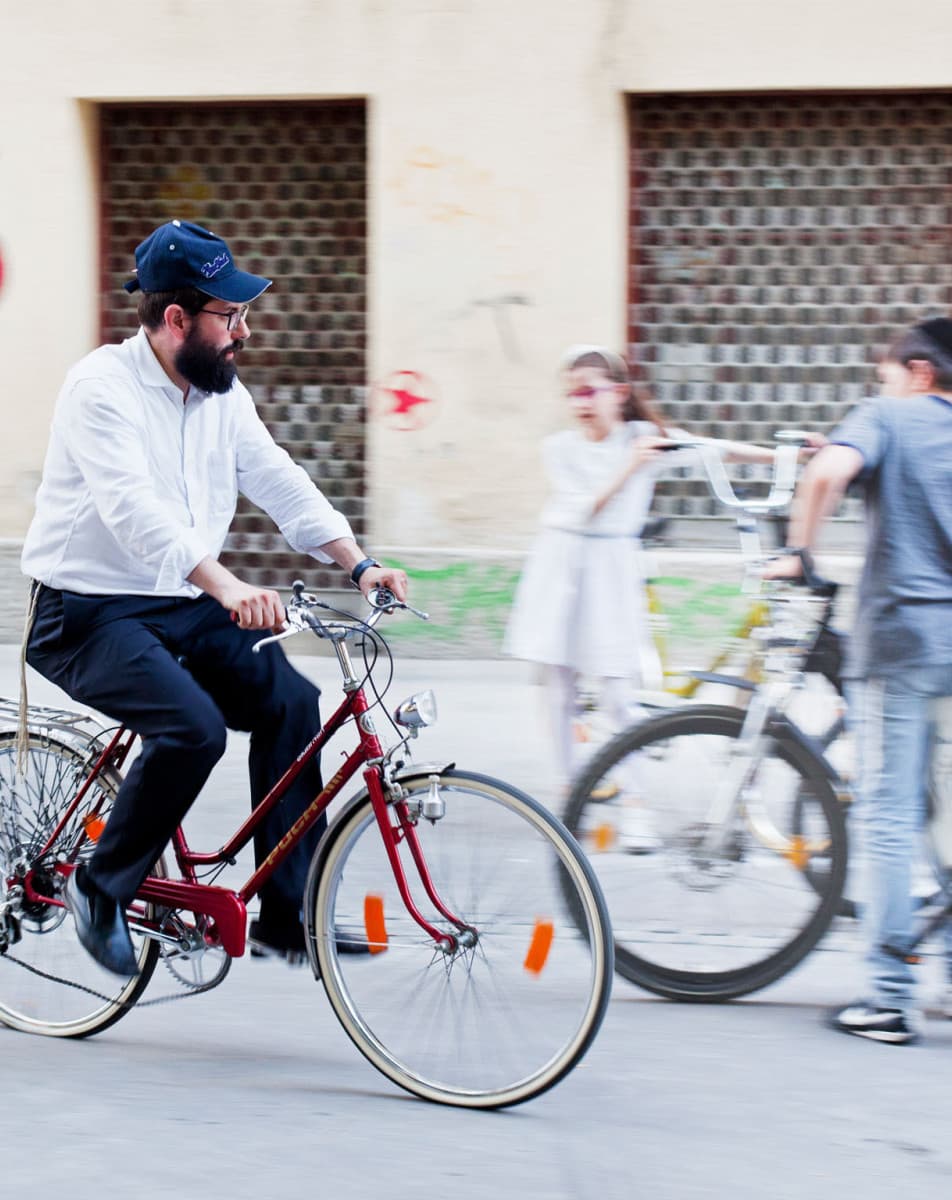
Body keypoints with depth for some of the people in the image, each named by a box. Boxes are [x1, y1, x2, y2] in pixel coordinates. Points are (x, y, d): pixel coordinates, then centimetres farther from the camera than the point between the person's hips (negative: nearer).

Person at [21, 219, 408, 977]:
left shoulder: (223, 394, 7)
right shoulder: (104, 387, -18)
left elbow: (278, 481, 2)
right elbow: (135, 507, -32)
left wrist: (357, 562, -14)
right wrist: (225, 585, -46)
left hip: (182, 607, 8)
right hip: (88, 615, -7)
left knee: (289, 701, -11)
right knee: (193, 726, -28)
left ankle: (287, 917, -6)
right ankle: (101, 889, -7)